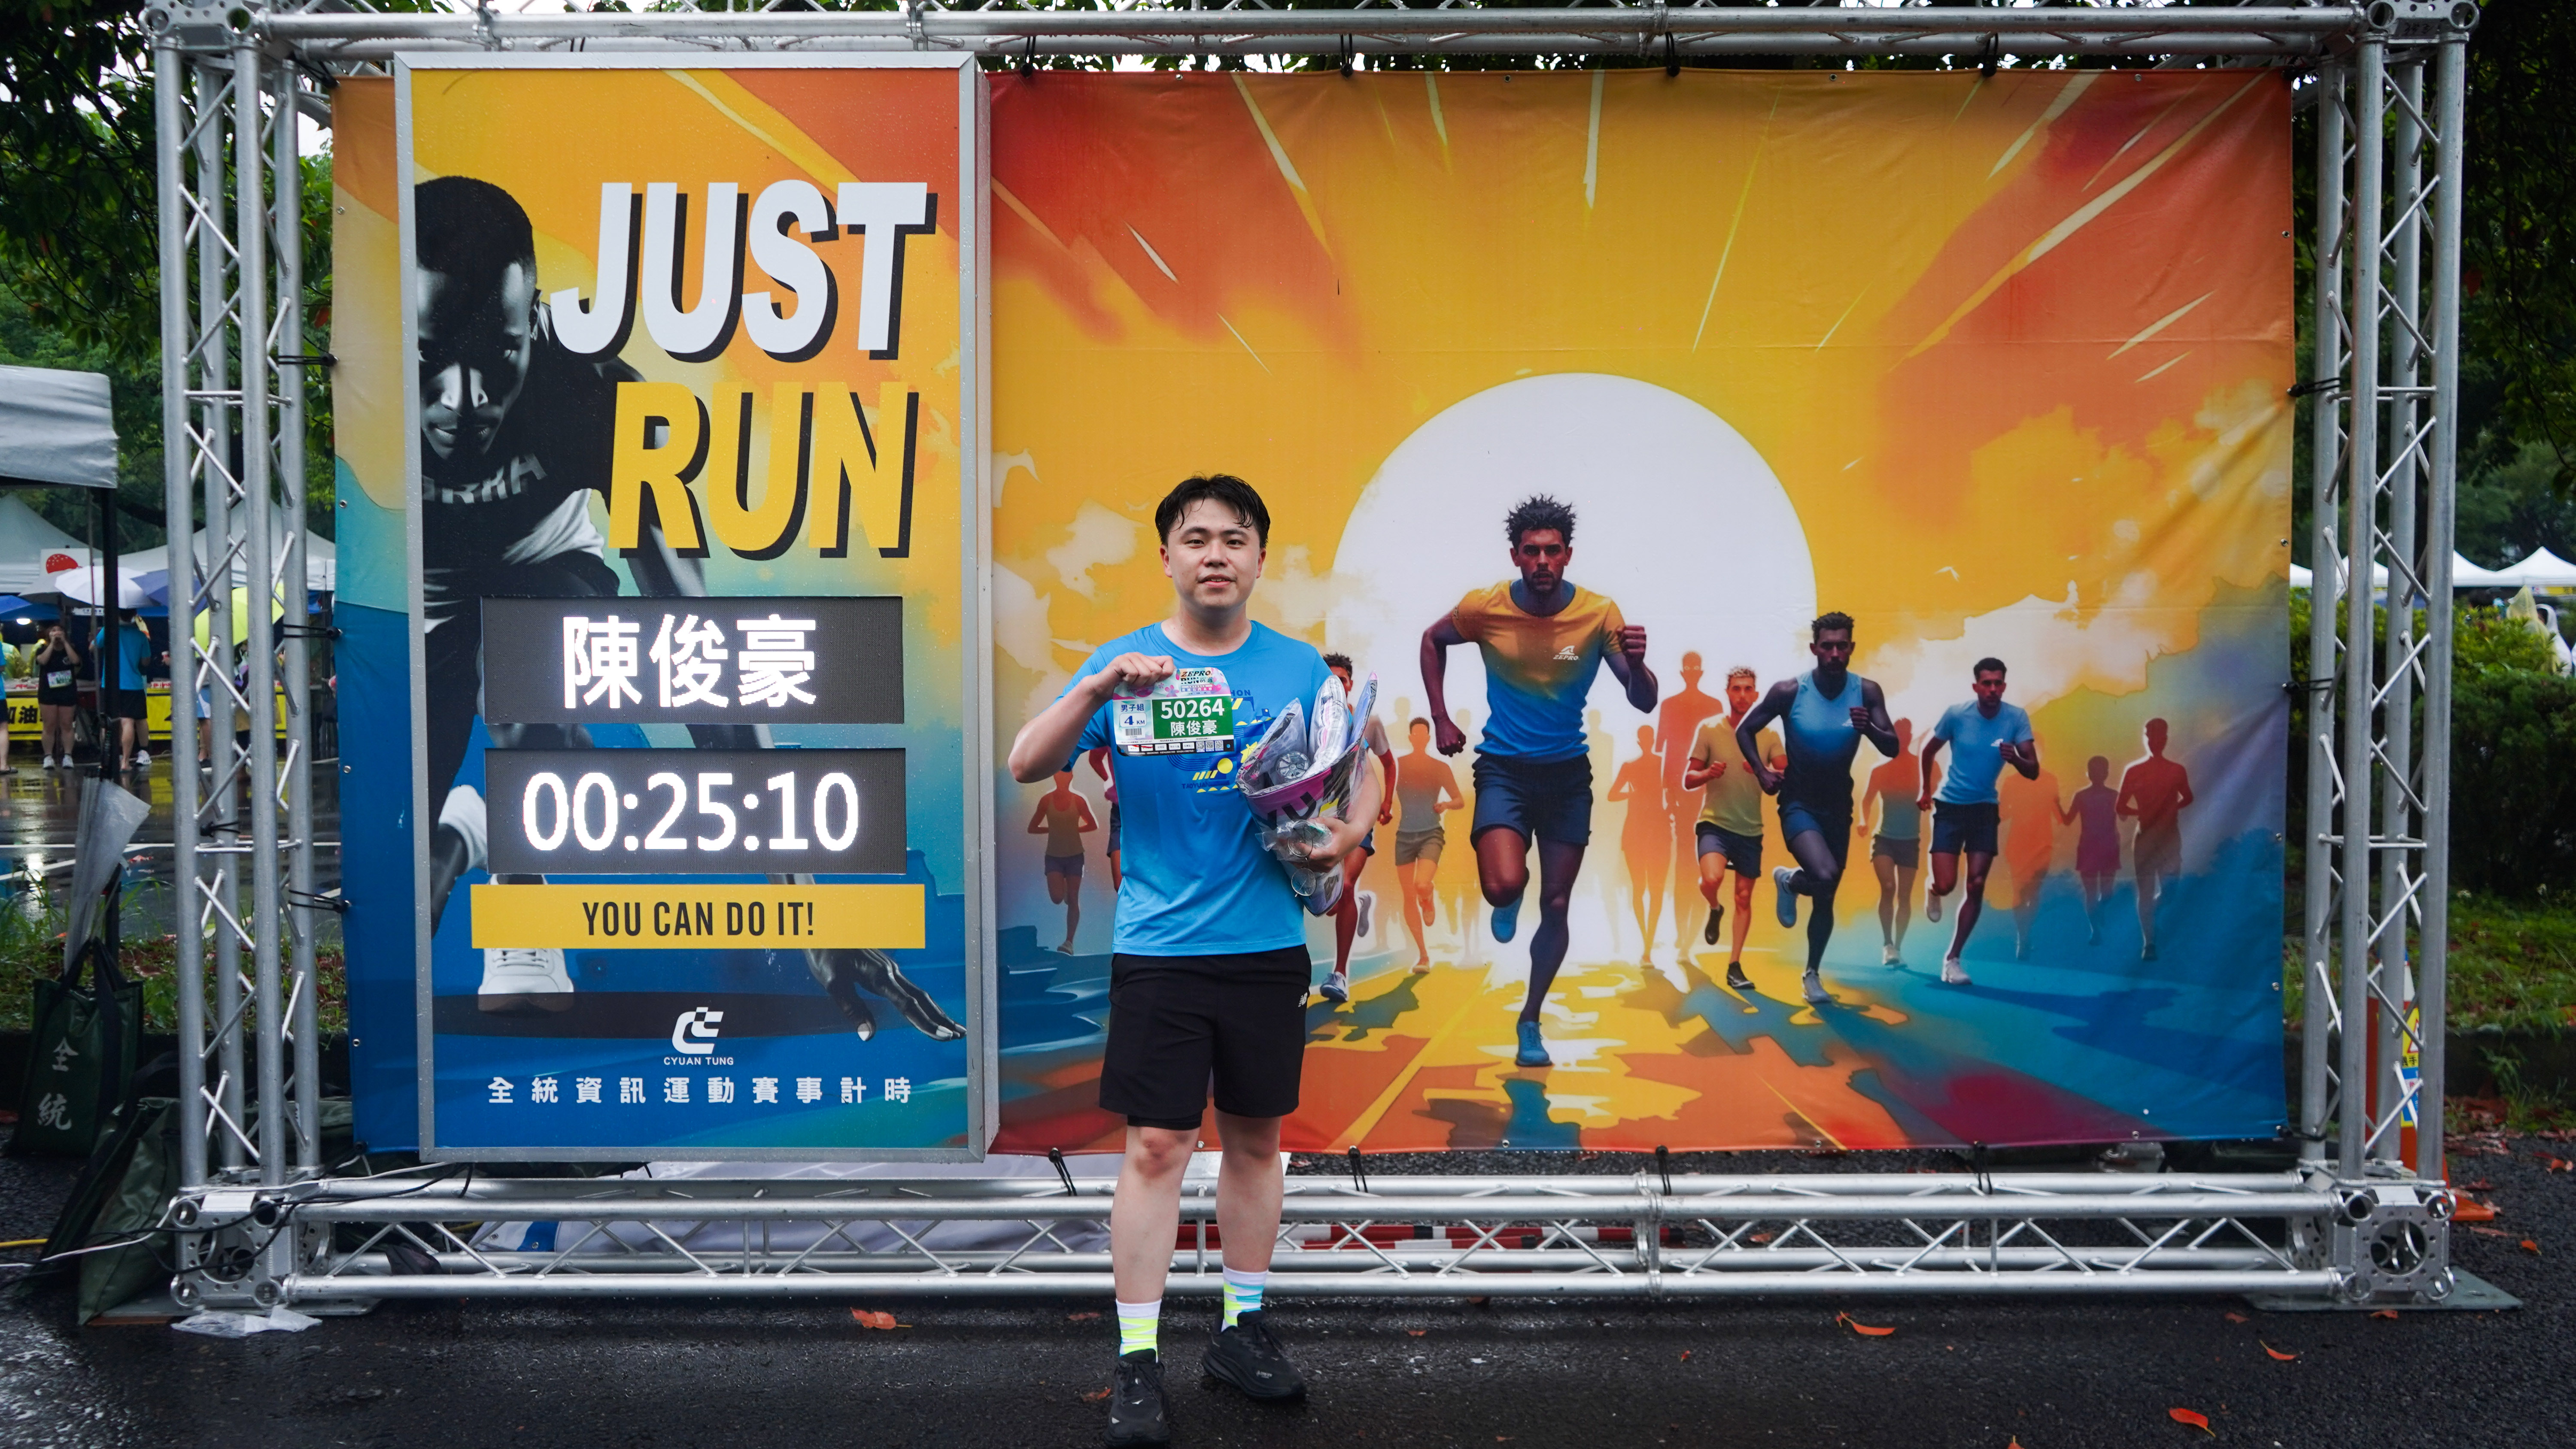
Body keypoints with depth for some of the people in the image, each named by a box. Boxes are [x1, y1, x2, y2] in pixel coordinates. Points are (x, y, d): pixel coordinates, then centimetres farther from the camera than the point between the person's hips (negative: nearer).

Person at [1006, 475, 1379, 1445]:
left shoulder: (1299, 669, 4)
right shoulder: (1124, 663, -2)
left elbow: (1361, 775, 11)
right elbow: (1028, 765, -11)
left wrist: (1349, 831, -11)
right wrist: (1098, 689, -27)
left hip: (1269, 944, 3)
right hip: (1158, 948, -2)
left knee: (1256, 1138, 12)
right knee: (1156, 1146, -3)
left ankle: (1242, 1327, 28)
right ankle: (1138, 1360, 7)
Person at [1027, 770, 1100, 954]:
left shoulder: (1078, 800, -5)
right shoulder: (1047, 800, -4)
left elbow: (1094, 825, 4)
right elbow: (1032, 828, 3)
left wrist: (1074, 829, -4)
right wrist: (1052, 829, -5)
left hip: (1075, 855, 0)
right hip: (1054, 856, 0)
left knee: (1073, 900, -1)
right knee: (1057, 898, -11)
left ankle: (1069, 942, 4)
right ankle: (1064, 889, 26)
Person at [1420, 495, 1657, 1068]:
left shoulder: (1599, 613, -11)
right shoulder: (1484, 609, -11)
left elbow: (1643, 703, -11)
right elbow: (1432, 641, 10)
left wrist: (1636, 664, -33)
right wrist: (1441, 719, 4)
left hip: (1567, 772, 1)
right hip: (1503, 767, -1)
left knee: (1556, 906, 6)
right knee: (1505, 885, -24)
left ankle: (1530, 1021, 26)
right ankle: (1509, 905, 17)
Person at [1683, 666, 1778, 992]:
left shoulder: (1769, 735, 2)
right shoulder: (1709, 730, -2)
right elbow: (1688, 779, 0)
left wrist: (1763, 772, -25)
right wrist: (1708, 774, -22)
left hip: (1751, 829, 3)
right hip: (1714, 822, -3)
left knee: (1744, 897, 6)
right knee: (1712, 880, -27)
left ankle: (1735, 966, 16)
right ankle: (1715, 910, 8)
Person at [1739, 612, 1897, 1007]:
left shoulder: (1867, 692, -9)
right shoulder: (1790, 691, -15)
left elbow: (1892, 748, -12)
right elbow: (1745, 730, -2)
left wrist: (1870, 729, -32)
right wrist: (1762, 772, -13)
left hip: (1838, 805, 4)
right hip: (1798, 803, -3)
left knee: (1827, 899, 12)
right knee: (1825, 876, -28)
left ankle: (1812, 976, 31)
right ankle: (1789, 881, 8)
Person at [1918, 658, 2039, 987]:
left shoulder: (2016, 718, -9)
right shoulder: (1956, 715, -12)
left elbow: (2033, 770, -13)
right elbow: (1929, 751, 6)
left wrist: (2015, 759, -34)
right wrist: (1926, 790, 13)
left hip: (1985, 809, 2)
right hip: (1950, 807, -1)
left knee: (1976, 886, -3)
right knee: (1946, 884, -10)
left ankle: (1953, 958, 9)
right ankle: (1932, 892, 30)